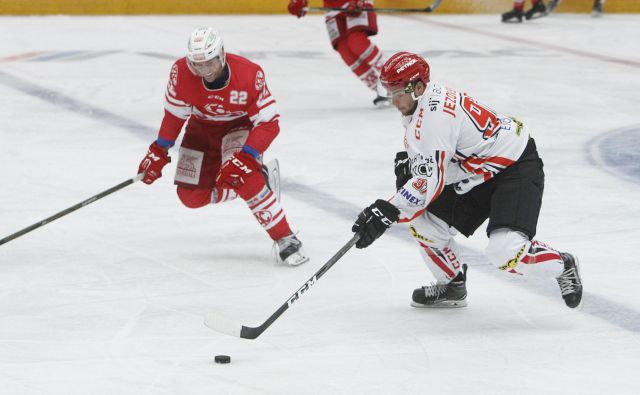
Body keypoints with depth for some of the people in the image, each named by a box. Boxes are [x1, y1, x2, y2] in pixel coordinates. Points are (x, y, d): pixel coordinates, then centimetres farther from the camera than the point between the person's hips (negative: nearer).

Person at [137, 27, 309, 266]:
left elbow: (269, 123, -29)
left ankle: (286, 240, -26)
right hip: (202, 128, 4)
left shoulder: (249, 75, -33)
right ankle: (255, 181, 12)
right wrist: (159, 152, -5)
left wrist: (245, 158, -39)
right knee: (191, 196, -4)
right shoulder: (182, 72, -24)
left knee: (241, 173, -32)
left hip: (240, 125, -4)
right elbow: (175, 113, -6)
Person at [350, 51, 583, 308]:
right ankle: (453, 286, 24)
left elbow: (430, 181, -31)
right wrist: (406, 162, -1)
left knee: (505, 251, -25)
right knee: (423, 223, 5)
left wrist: (386, 212, -31)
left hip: (516, 169, -11)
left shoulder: (434, 116, -28)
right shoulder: (423, 104, 4)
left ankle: (563, 266, 0)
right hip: (479, 173, 11)